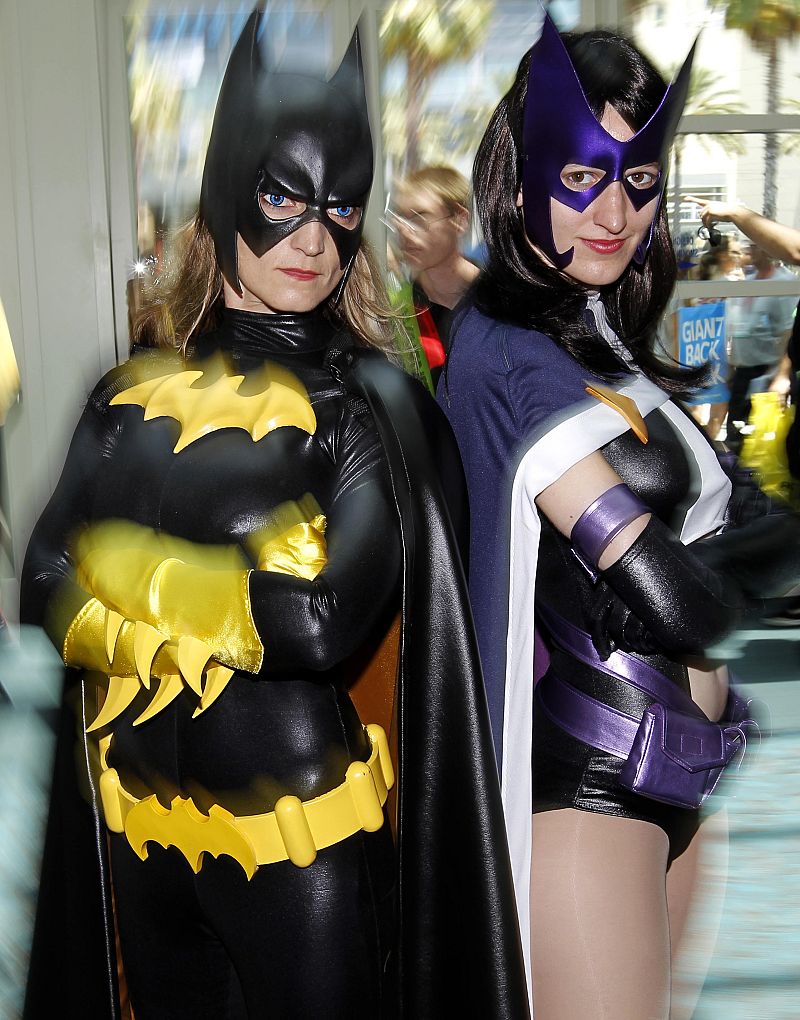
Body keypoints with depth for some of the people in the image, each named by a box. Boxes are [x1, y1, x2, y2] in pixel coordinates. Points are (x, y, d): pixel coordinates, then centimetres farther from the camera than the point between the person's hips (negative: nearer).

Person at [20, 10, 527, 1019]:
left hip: (301, 828, -4)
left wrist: (127, 565, -11)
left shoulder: (374, 400, -9)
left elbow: (327, 629, -19)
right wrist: (243, 585, -16)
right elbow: (44, 585, -4)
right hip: (136, 820, 4)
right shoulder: (131, 393, 3)